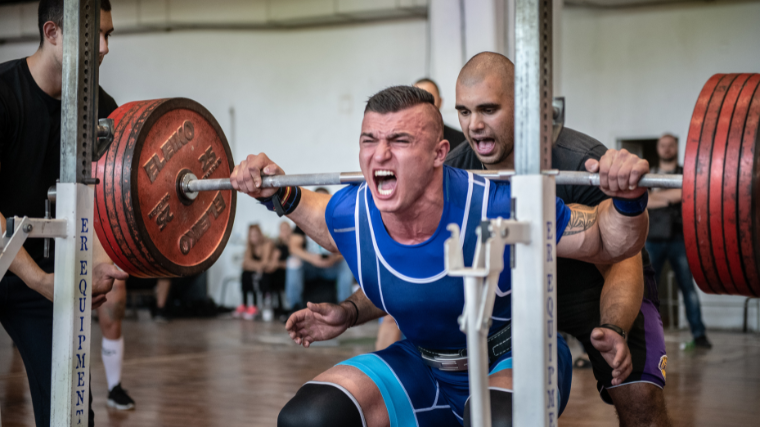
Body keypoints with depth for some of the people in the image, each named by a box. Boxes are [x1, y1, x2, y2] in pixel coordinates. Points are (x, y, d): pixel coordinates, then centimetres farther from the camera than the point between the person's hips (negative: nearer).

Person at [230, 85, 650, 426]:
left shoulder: (499, 208, -30)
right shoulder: (351, 216, -17)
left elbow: (611, 242, -17)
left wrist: (627, 199, -38)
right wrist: (278, 196, -2)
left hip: (512, 359, -4)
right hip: (423, 366, 4)